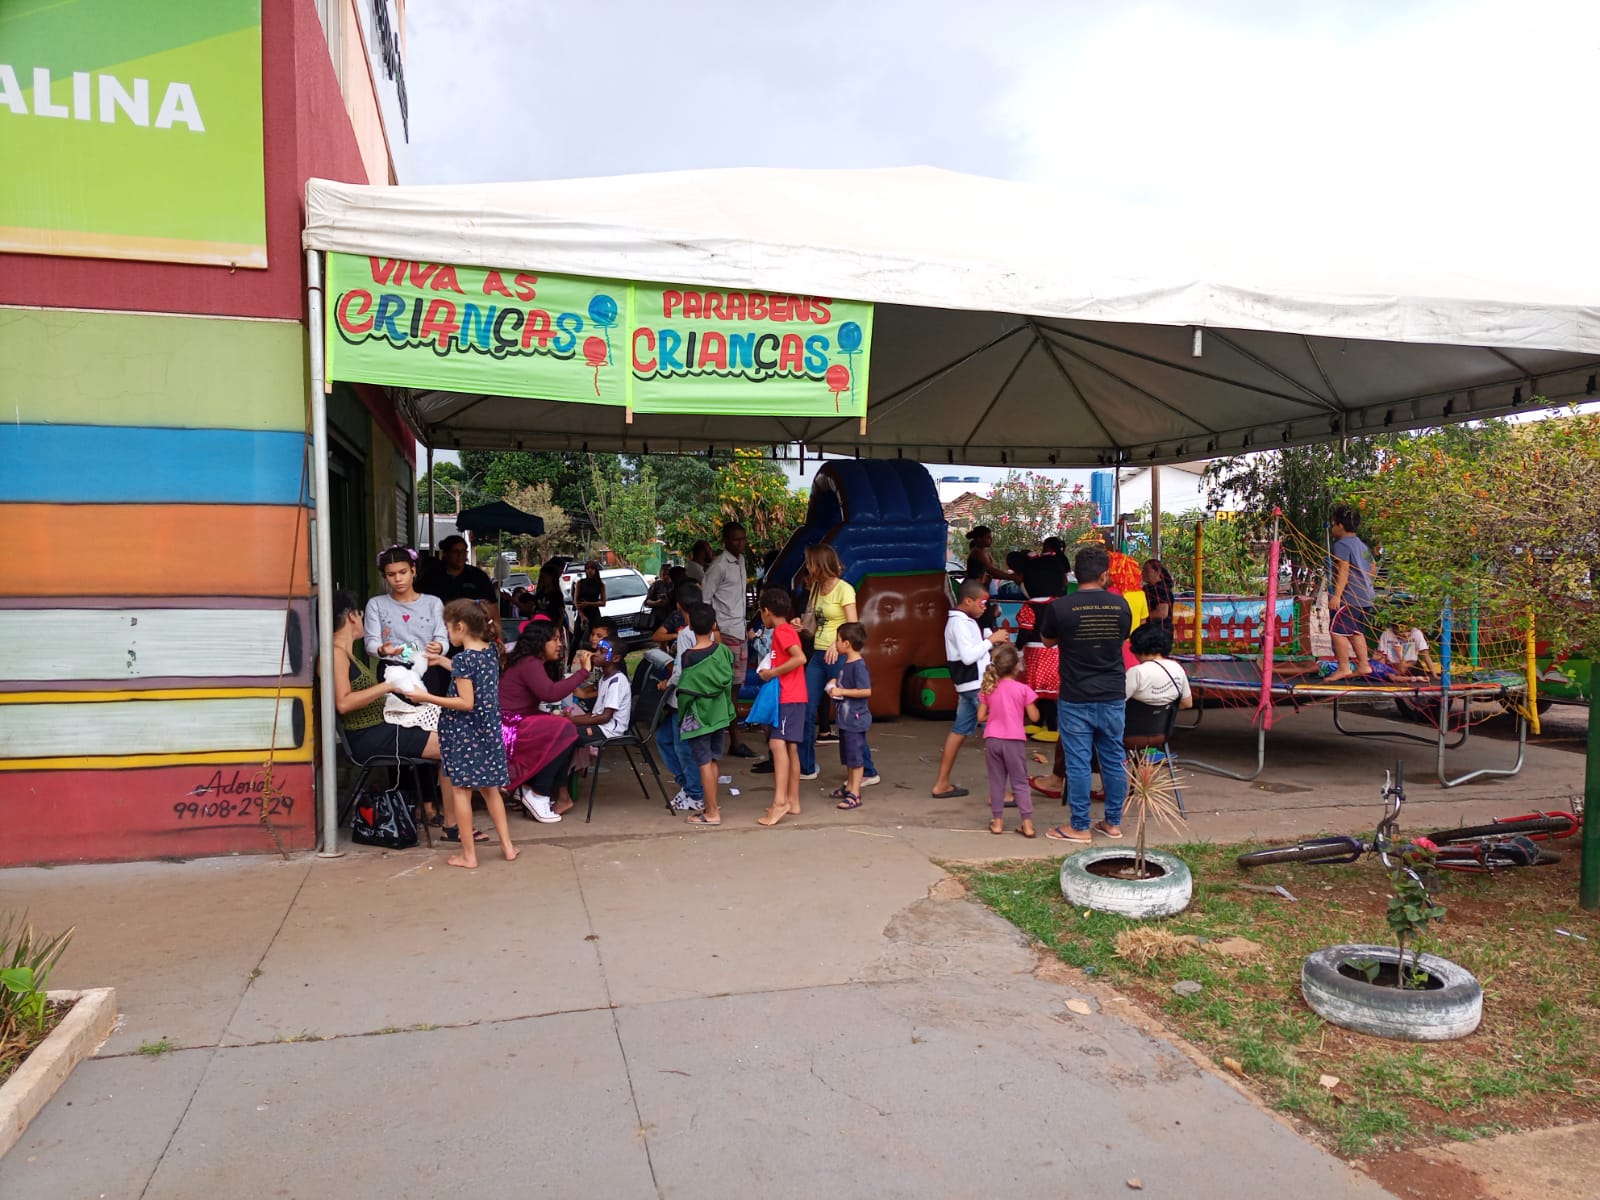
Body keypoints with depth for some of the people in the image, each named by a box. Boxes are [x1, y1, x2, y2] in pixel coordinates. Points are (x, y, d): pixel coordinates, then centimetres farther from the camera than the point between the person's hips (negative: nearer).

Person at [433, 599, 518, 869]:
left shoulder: (462, 658, -19)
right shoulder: (490, 652, 4)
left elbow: (466, 703, -21)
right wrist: (442, 661, 30)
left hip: (464, 732, -7)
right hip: (488, 729, 7)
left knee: (461, 790, 4)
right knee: (490, 788, 18)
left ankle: (468, 855, 9)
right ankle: (507, 846, 21)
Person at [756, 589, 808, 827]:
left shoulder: (782, 631, -10)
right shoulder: (788, 630, 19)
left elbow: (800, 658, -23)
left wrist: (772, 673, -17)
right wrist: (771, 672, 8)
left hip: (788, 698, -10)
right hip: (789, 697, 10)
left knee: (778, 743, -19)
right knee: (790, 748, 10)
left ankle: (780, 801, -26)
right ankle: (793, 802, 14)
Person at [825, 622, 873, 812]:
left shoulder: (859, 665, -19)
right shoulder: (845, 662, 10)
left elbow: (866, 691, -25)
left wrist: (842, 692, -21)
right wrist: (835, 684, 6)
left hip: (855, 718, -10)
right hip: (845, 717, 10)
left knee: (855, 757, -4)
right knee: (848, 757, 19)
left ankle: (855, 795, 0)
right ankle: (850, 787, 30)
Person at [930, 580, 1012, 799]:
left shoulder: (963, 621, 16)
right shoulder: (960, 623, -16)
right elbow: (968, 656, -23)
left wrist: (993, 641, 7)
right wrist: (991, 640, -15)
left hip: (968, 685, 10)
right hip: (976, 685, -10)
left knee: (960, 730, 12)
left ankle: (942, 784, 16)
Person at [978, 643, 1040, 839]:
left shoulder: (988, 689, 3)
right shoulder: (1023, 689, -6)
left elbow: (981, 717, 4)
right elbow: (1034, 717, -5)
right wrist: (1029, 705, 12)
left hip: (992, 740, 2)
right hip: (1014, 740, -2)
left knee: (997, 781, 12)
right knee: (1020, 783, 5)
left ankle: (998, 821, 13)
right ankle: (1027, 823, 3)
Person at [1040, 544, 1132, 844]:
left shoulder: (1060, 607, -12)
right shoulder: (1121, 605, -3)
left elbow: (1048, 640, 4)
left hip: (1076, 698, -3)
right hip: (1112, 696, 4)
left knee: (1078, 763, 3)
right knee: (1113, 759, 14)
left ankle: (1080, 827, 10)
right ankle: (1113, 822, 25)